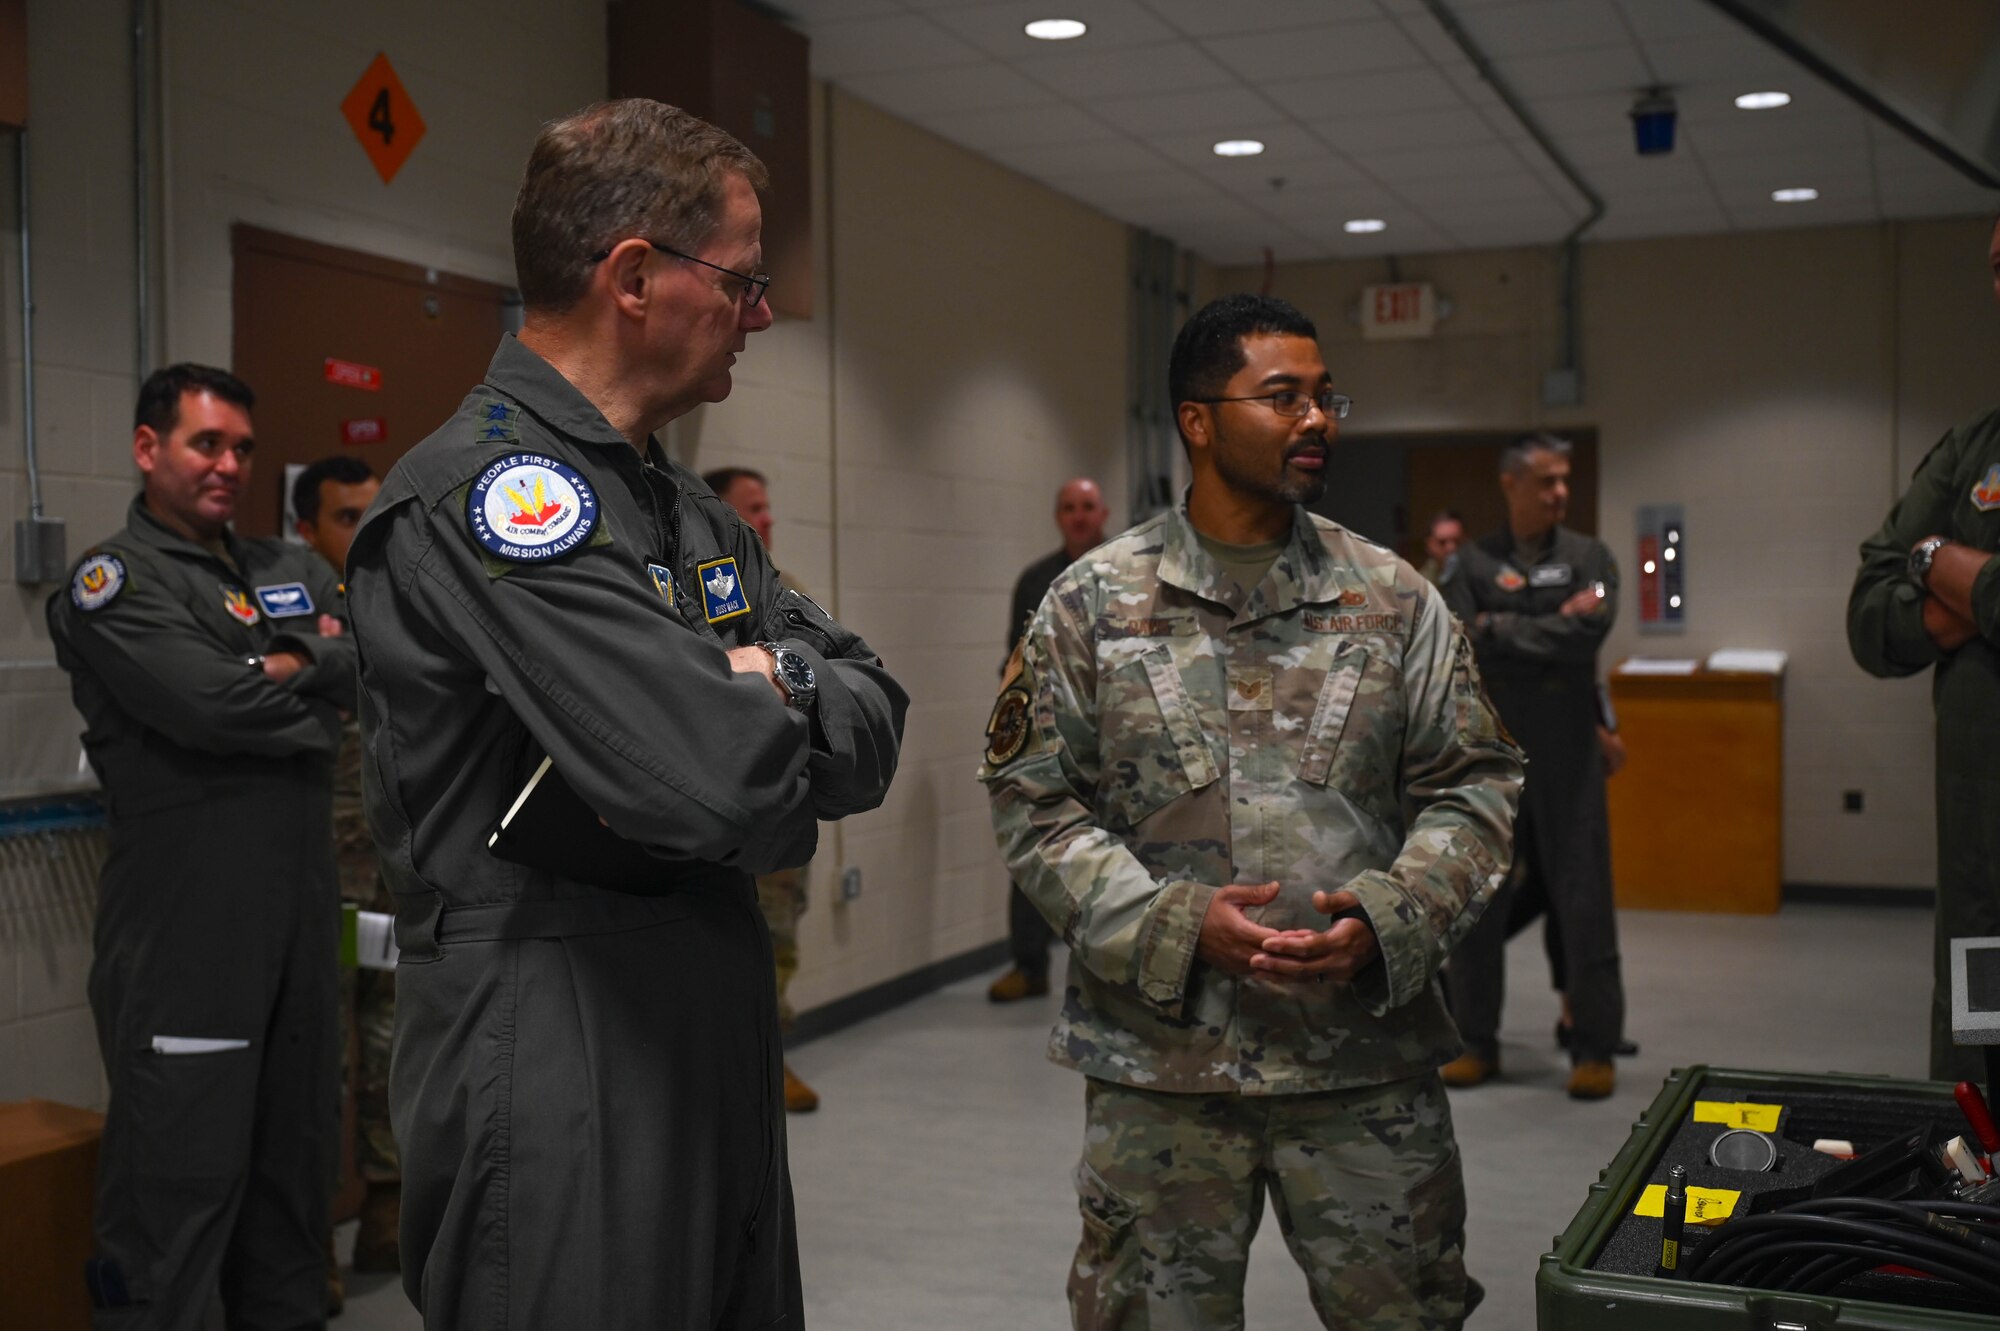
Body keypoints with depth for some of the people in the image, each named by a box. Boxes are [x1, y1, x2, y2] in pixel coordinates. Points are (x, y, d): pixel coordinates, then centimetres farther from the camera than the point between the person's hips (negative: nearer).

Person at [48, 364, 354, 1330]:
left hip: (301, 910, 7)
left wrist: (292, 665, -11)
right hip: (186, 926, -7)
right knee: (180, 1176, -2)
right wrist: (321, 698, -4)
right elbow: (215, 707, -19)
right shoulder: (112, 582, -4)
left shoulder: (292, 570, 17)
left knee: (298, 1152, 16)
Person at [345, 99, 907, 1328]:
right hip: (552, 1054, -9)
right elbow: (726, 787, -27)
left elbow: (876, 721, 9)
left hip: (721, 1025, 9)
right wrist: (779, 718, -5)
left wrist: (778, 685, -13)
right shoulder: (485, 490, -17)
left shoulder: (695, 511, 12)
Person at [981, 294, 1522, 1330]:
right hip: (1158, 1061, -1)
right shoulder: (1092, 604, 0)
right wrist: (1174, 926, -13)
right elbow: (1033, 802, -1)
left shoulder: (1392, 598, 5)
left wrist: (1389, 923, -11)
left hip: (1367, 1056, 1)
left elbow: (1471, 785, 6)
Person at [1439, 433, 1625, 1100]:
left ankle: (1594, 1050, 12)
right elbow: (1460, 645, -9)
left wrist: (1502, 631, -8)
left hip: (1567, 754, -1)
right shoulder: (1472, 563, 6)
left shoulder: (1589, 557, 5)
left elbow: (1588, 633, -12)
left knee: (1583, 900, 1)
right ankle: (1476, 1043, 18)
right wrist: (1552, 629, -10)